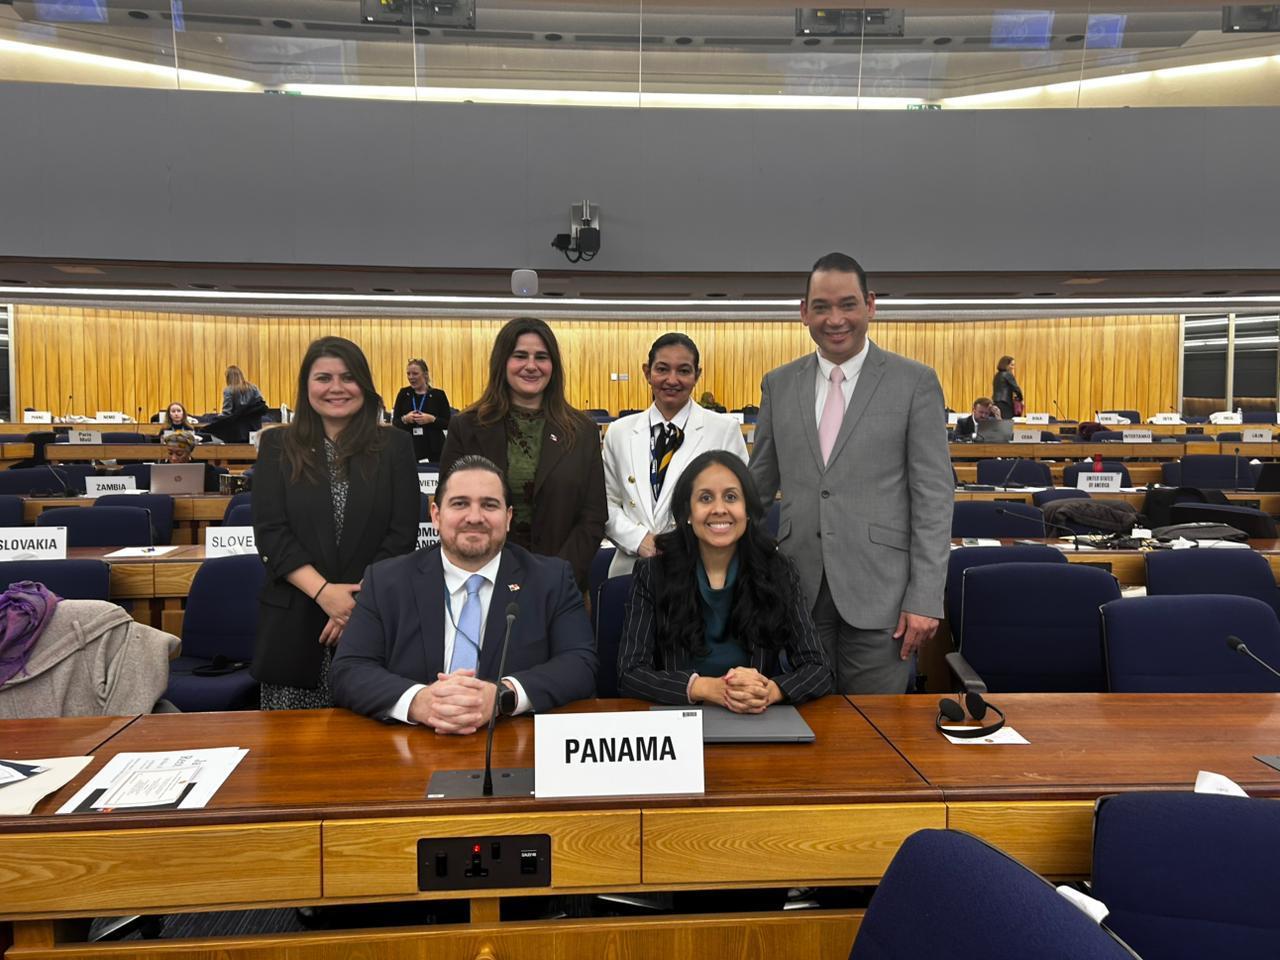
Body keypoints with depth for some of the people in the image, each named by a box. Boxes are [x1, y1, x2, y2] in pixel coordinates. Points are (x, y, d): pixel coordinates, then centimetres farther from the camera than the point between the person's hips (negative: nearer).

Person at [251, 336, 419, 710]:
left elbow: (403, 535, 0)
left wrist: (361, 601, -10)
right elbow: (270, 531, -1)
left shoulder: (394, 447, 5)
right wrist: (324, 591, -14)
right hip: (294, 622, 1)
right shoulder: (278, 445, 7)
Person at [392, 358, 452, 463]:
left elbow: (448, 423, 1)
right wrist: (404, 419, -12)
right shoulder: (403, 393, 8)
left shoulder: (438, 395, 1)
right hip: (409, 448, 1)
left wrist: (431, 419, -15)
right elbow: (395, 422, 9)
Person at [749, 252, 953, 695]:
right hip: (800, 590, 3)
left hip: (878, 592, -3)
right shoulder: (779, 384, 8)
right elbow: (758, 483, 15)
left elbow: (933, 495, -4)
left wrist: (926, 598, -8)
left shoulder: (915, 382, -1)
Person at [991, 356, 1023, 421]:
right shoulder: (1008, 375, -5)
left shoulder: (997, 375, 18)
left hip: (995, 403, 8)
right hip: (1005, 404, -8)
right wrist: (1020, 399, 10)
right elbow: (1016, 388, -6)